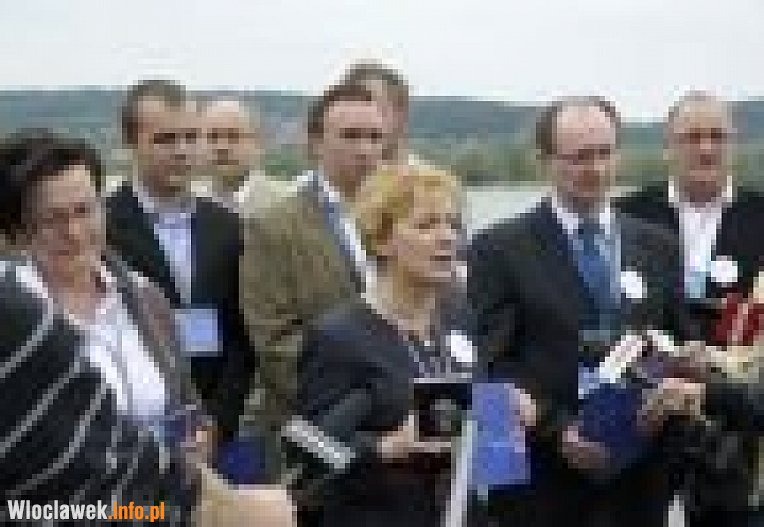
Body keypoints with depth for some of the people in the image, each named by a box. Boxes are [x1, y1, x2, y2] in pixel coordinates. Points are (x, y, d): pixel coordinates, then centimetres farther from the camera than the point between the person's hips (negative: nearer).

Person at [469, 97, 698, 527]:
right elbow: (495, 363, -6)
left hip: (637, 480, 4)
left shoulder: (658, 246, 12)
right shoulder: (501, 249, -1)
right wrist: (558, 428, -18)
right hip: (540, 480, -3)